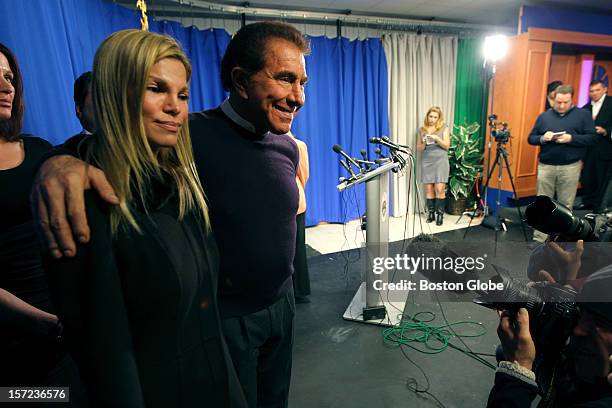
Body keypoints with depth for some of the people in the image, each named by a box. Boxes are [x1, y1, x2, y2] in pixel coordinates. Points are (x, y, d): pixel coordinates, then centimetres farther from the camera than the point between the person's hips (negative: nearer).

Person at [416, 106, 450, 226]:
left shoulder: (444, 128, 4)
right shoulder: (422, 130, 10)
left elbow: (447, 146, -2)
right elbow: (419, 148, 10)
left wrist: (437, 139, -16)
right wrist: (424, 143, -10)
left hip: (440, 161, -2)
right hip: (427, 162, 2)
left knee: (439, 189, -9)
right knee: (429, 189, 2)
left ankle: (440, 214, -1)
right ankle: (431, 213, 12)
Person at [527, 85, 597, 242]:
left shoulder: (583, 115, 5)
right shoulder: (544, 116, 9)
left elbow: (592, 138, -1)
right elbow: (531, 138, 9)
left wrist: (571, 138, -17)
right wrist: (542, 138, -12)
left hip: (570, 167, -1)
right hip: (546, 166, 1)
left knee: (565, 205, 7)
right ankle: (539, 239, 7)